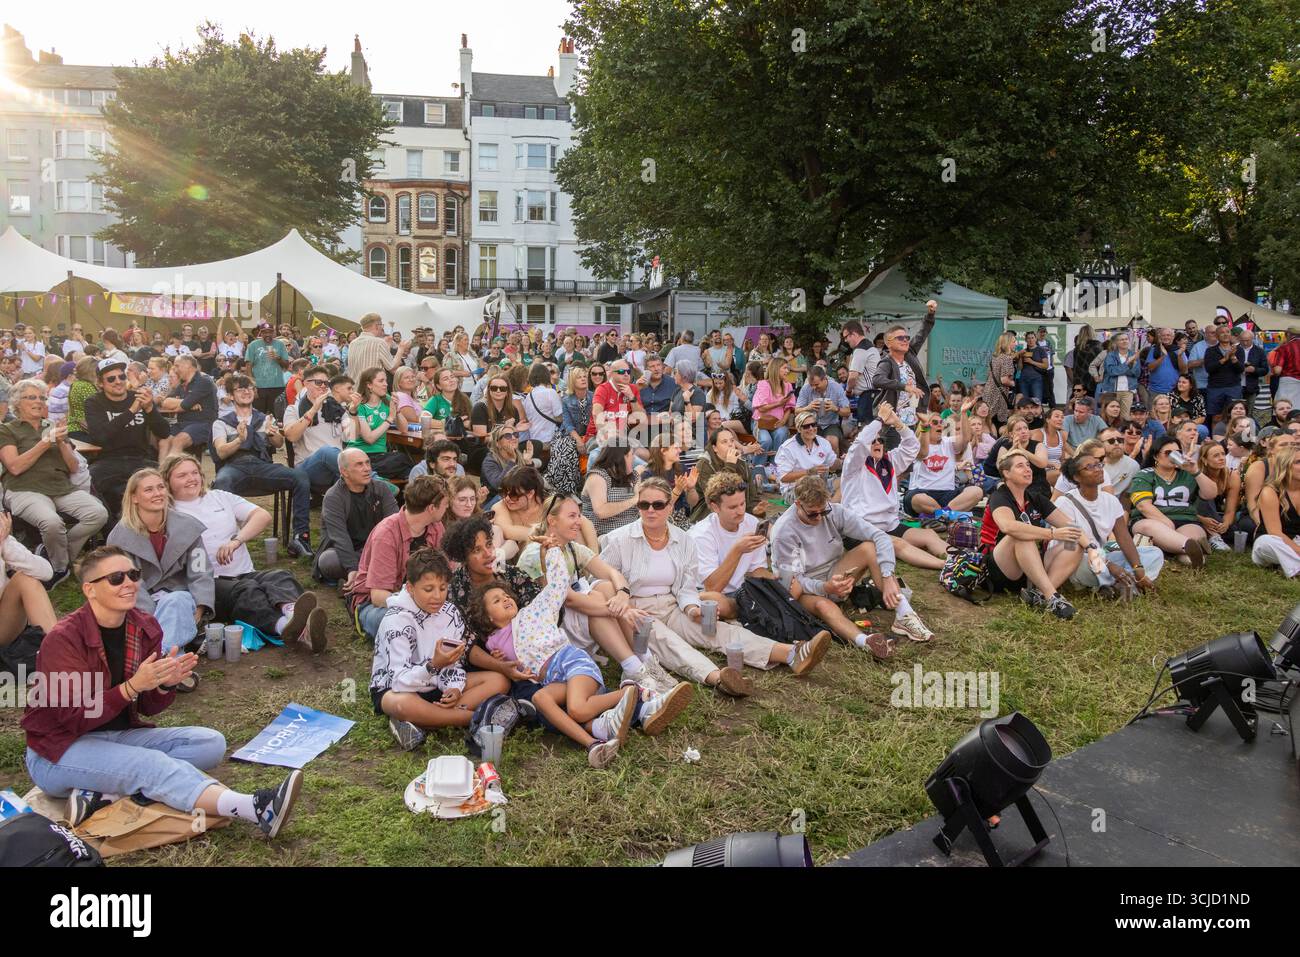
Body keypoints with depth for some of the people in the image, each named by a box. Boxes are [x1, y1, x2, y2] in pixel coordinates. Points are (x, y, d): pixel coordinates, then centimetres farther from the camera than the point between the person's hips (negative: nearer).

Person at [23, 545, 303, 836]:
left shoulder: (145, 627, 0)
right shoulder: (63, 639, -16)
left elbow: (147, 707, 5)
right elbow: (75, 717, -20)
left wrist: (165, 685, -17)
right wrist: (132, 686, -31)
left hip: (121, 736, 7)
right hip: (60, 751, -7)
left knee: (210, 743, -12)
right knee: (152, 764, -33)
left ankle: (104, 793, -25)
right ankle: (258, 810, -47)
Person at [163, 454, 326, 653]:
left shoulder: (219, 497, 22)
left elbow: (263, 516, 9)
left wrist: (236, 540, -8)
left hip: (245, 574, 4)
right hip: (208, 584, -4)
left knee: (280, 577, -28)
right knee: (247, 590, -35)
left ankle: (292, 613, -63)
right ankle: (286, 626, -65)